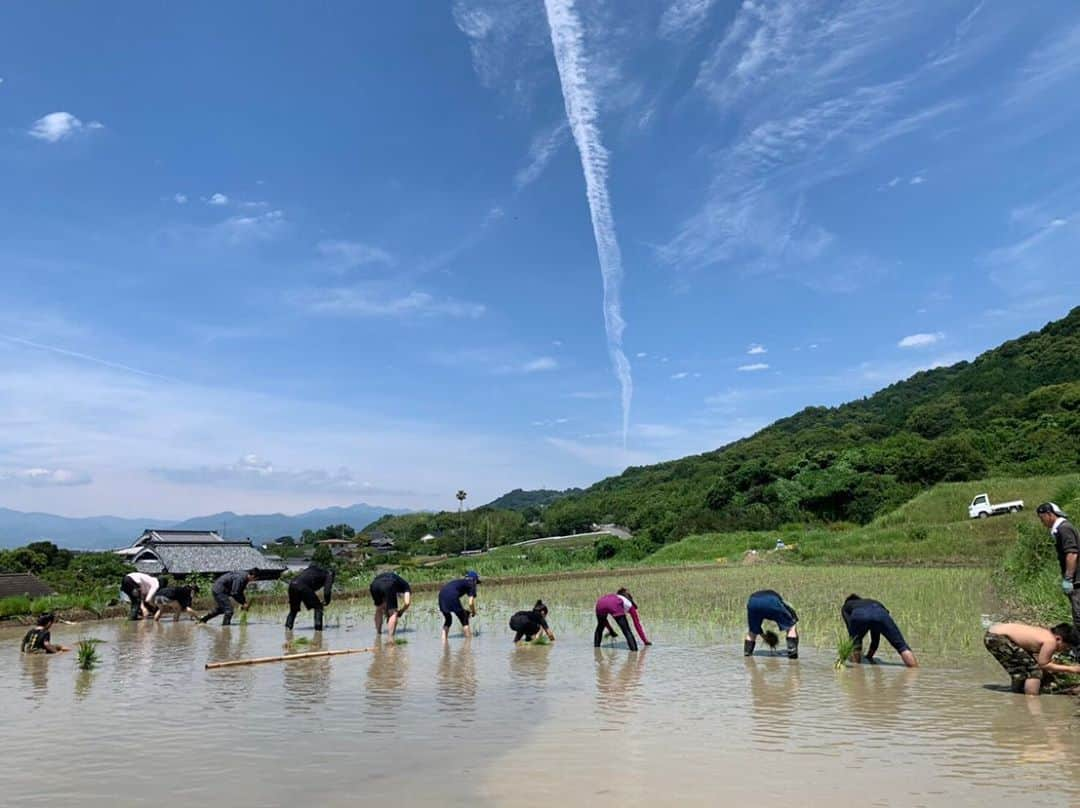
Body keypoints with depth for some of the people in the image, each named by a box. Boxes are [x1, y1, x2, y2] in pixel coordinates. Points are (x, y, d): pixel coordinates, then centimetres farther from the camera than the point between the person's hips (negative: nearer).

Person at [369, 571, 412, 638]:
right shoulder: (406, 586, 30)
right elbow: (407, 603, 12)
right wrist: (399, 613, 31)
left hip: (374, 585, 5)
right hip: (388, 586, -5)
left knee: (379, 609, 29)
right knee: (393, 613, 7)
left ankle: (378, 633, 36)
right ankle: (391, 638, -2)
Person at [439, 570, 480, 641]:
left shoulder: (459, 582, 35)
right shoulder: (471, 584, 17)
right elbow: (471, 603, 6)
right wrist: (473, 612, 26)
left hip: (441, 594, 7)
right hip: (452, 596, -6)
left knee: (447, 619, 26)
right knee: (464, 620, 10)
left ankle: (444, 641, 20)